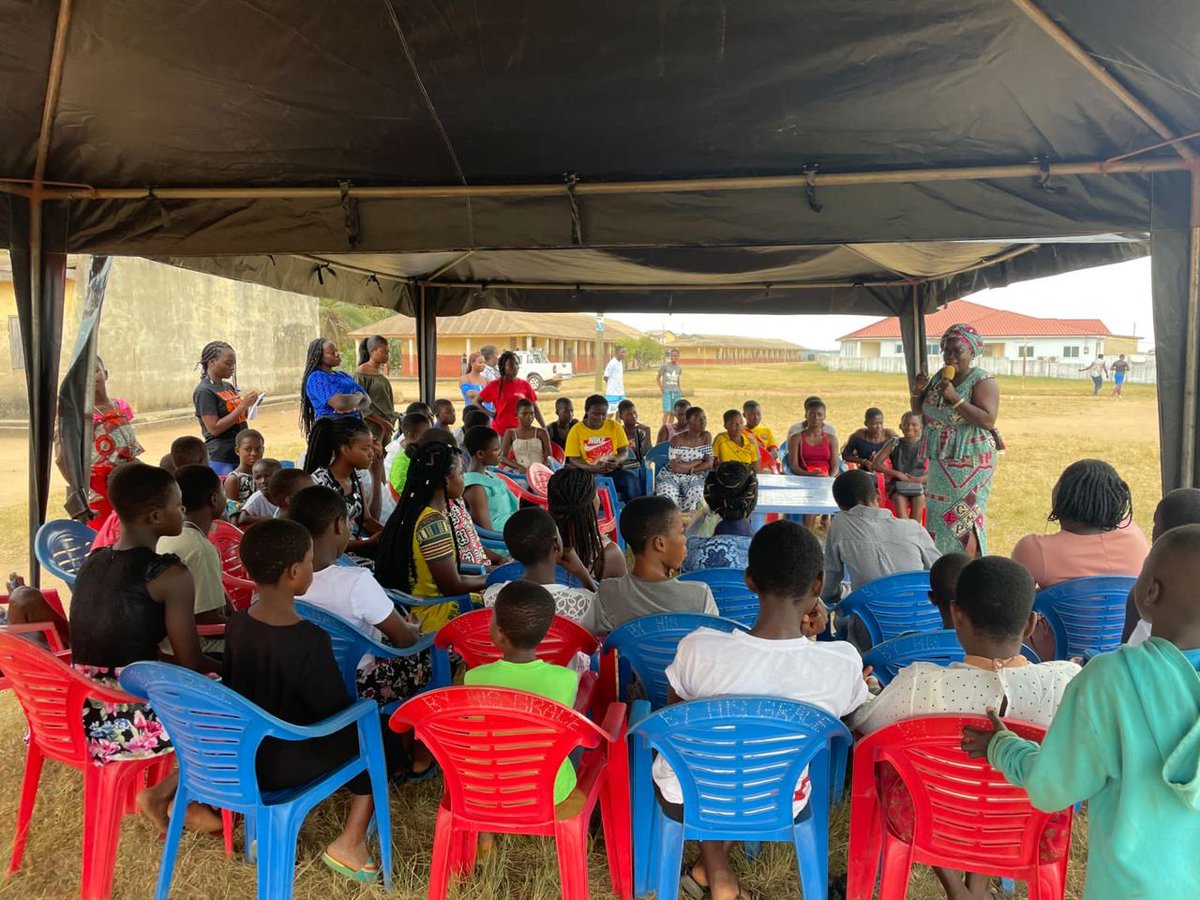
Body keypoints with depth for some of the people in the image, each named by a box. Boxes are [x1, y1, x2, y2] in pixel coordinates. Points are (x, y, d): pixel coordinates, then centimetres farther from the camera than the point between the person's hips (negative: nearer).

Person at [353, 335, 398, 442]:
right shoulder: (361, 373, -9)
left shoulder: (381, 371, 13)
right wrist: (382, 421, -15)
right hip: (372, 425, -7)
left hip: (386, 426, 7)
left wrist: (390, 422, 14)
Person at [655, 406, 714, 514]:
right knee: (668, 497, -33)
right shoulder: (677, 440, -9)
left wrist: (687, 468, -11)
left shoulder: (706, 437, 3)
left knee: (696, 493, -31)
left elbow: (709, 464, -2)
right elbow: (675, 468, -17)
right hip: (671, 476, -3)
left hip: (693, 478, 3)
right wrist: (697, 461, -9)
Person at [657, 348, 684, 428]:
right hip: (667, 391, -4)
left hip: (676, 391, 4)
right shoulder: (665, 366, -3)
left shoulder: (679, 368, 9)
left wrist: (679, 389, 12)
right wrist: (661, 387, -8)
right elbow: (658, 378, 4)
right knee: (667, 412, -14)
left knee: (673, 413, 4)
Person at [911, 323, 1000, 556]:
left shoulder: (982, 381, -9)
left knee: (963, 521, -7)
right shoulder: (938, 379, 10)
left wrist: (955, 398, -25)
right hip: (941, 462, 7)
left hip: (968, 463, -7)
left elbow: (988, 420, -21)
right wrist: (918, 392, -1)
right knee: (938, 518, 10)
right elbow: (918, 411, 19)